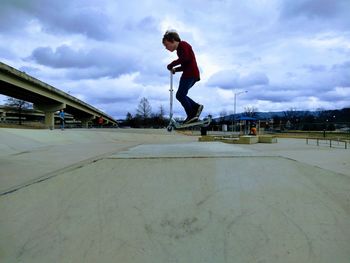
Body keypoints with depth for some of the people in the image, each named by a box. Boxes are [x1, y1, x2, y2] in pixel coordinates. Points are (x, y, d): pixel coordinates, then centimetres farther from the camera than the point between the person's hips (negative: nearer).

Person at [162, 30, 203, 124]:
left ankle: (191, 115, -7)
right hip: (189, 74, 10)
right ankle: (196, 106, 8)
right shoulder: (179, 49, 23)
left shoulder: (183, 44, -3)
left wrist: (171, 65, -15)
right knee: (180, 95, 9)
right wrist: (175, 69, 10)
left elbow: (185, 58, -21)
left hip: (190, 74, -10)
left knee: (180, 95, -9)